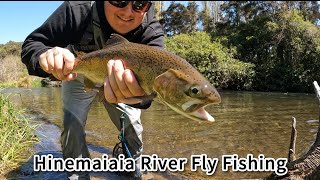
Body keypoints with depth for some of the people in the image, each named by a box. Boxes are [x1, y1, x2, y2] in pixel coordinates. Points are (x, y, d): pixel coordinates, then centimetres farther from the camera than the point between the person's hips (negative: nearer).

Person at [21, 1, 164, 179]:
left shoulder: (152, 31, -33)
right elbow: (31, 44, -28)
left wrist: (136, 86, -73)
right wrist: (45, 55, -54)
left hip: (117, 82, 1)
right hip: (78, 77, 0)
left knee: (131, 124, -1)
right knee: (72, 124, -12)